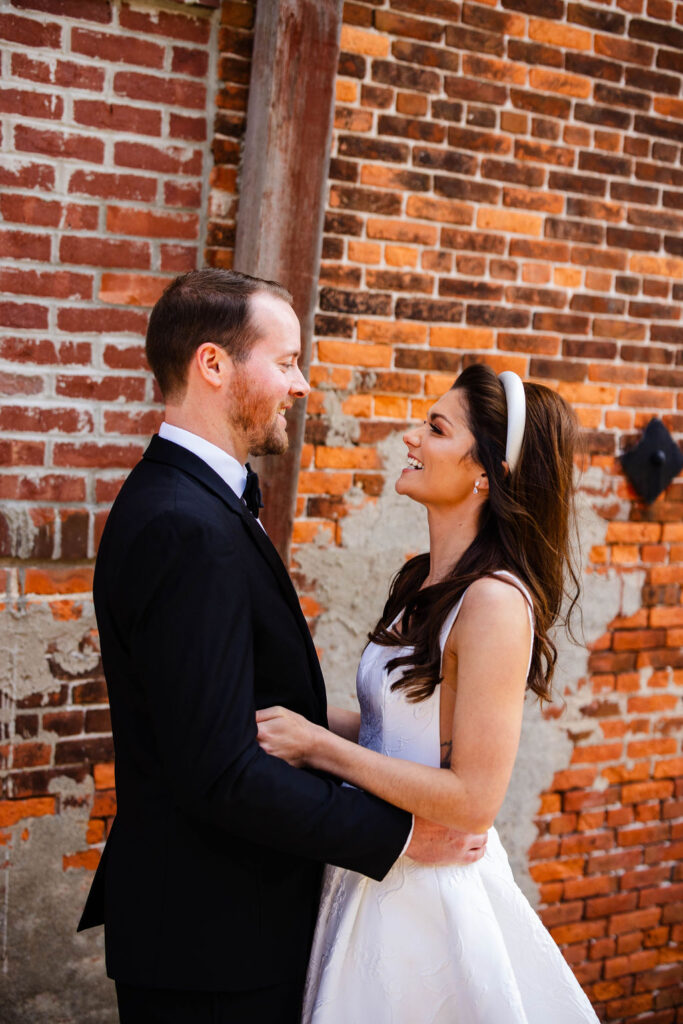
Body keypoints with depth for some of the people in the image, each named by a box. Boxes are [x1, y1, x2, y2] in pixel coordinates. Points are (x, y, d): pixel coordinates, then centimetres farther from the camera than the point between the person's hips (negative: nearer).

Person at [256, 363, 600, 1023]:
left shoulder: (496, 602, -23)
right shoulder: (423, 581, 5)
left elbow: (473, 799, -25)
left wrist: (317, 745, -21)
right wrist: (294, 723, 3)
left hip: (429, 895, -8)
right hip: (373, 876, 8)